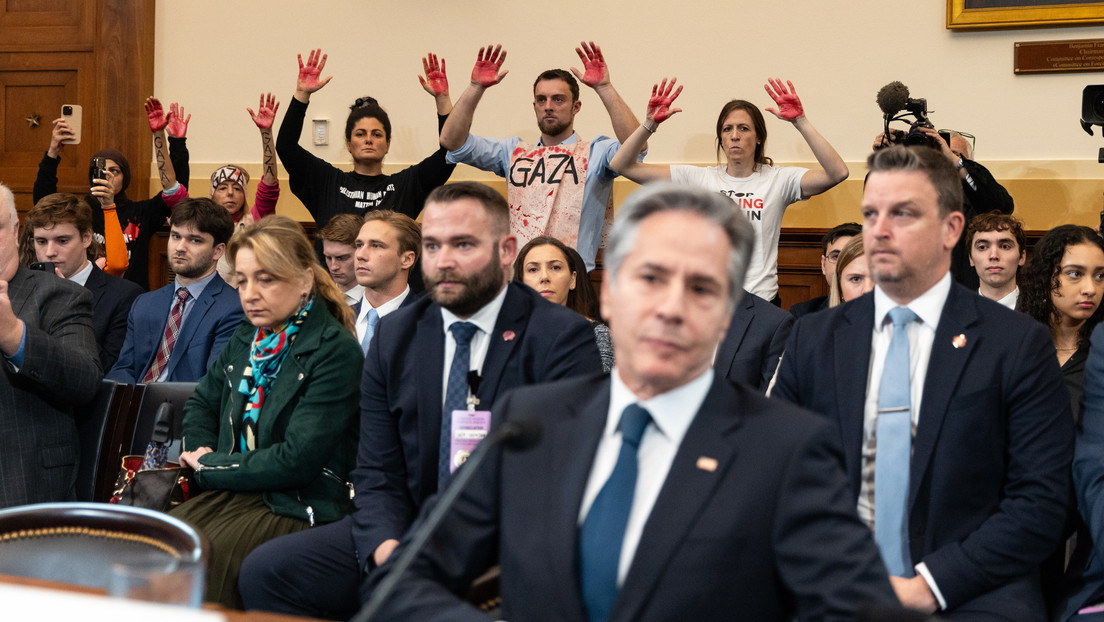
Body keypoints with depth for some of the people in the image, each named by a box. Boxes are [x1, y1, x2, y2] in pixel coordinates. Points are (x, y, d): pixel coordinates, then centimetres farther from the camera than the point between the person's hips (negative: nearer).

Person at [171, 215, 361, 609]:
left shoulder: (335, 351, -10)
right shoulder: (246, 341, 14)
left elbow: (297, 459, -16)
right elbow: (201, 404, 30)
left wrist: (209, 468, -7)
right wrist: (203, 452, 8)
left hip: (293, 508, -7)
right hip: (230, 492, 7)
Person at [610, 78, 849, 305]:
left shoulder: (777, 180, 5)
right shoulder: (699, 179, 8)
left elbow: (837, 173, -11)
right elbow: (621, 166, 6)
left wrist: (801, 122, -16)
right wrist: (650, 123, -8)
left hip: (761, 301, -1)